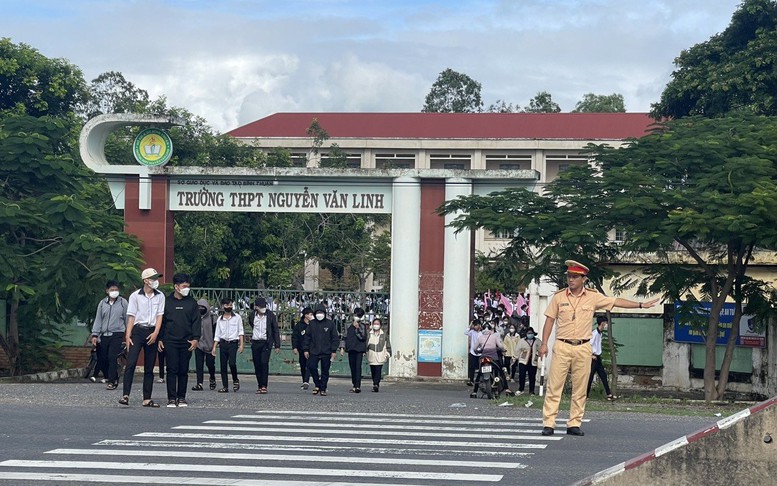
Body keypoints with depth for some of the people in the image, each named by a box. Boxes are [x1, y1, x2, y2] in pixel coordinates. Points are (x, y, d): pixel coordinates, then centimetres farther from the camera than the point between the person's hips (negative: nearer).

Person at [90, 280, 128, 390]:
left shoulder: (123, 302, 2)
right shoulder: (102, 303, 11)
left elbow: (127, 319, 5)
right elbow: (98, 319, 12)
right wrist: (95, 335, 6)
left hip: (117, 335, -4)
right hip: (104, 335, 4)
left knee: (112, 358, -13)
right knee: (102, 359, 3)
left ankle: (112, 382, -10)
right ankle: (113, 378, 17)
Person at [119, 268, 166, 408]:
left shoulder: (160, 296, 8)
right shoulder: (135, 296, 2)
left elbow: (160, 316, 5)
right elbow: (131, 317, 1)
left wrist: (155, 333, -9)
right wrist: (127, 336, -6)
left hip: (152, 332, 3)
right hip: (138, 330, -3)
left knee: (149, 368, 5)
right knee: (131, 363, -15)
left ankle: (147, 399, 8)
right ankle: (126, 395, -17)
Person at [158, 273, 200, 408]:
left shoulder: (192, 303, 9)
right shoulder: (167, 302, 6)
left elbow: (196, 321, 6)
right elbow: (161, 321, 8)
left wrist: (196, 338, -5)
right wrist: (160, 339, 2)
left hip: (186, 342, 1)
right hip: (170, 341, -1)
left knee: (183, 371, 4)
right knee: (172, 370, -4)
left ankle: (181, 397, 11)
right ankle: (172, 398, -1)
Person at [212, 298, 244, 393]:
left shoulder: (237, 317, 4)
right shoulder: (220, 319, 10)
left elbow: (241, 332, 4)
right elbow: (217, 335, 13)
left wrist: (241, 345, -4)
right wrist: (214, 347, 7)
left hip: (233, 343, -3)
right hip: (223, 343, 3)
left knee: (232, 362, -21)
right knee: (223, 365, 1)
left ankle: (235, 380, 2)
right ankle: (225, 386, 6)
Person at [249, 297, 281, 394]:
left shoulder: (271, 315, -3)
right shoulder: (252, 315, 3)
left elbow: (275, 331, 1)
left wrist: (277, 345, 0)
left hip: (266, 343, -3)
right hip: (255, 343, 3)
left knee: (264, 363, -15)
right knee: (257, 365, 3)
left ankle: (264, 386, -13)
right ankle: (259, 386, 10)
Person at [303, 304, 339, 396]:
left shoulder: (330, 324, 3)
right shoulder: (312, 324, 9)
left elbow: (335, 338, 3)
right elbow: (306, 337, 11)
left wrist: (334, 350, -3)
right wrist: (306, 349, 4)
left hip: (326, 352, -1)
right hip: (314, 352, 1)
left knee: (325, 371, 2)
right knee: (311, 366, -16)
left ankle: (323, 389, 11)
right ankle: (317, 385, 2)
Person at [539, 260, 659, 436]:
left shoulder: (593, 297, 5)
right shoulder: (559, 297, 3)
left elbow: (616, 302, 11)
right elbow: (550, 320, 6)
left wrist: (641, 305, 12)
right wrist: (544, 343, -1)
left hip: (583, 348, 2)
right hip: (562, 346, -1)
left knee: (580, 389, 2)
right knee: (554, 386, -5)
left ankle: (574, 424, 8)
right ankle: (548, 424, -5)